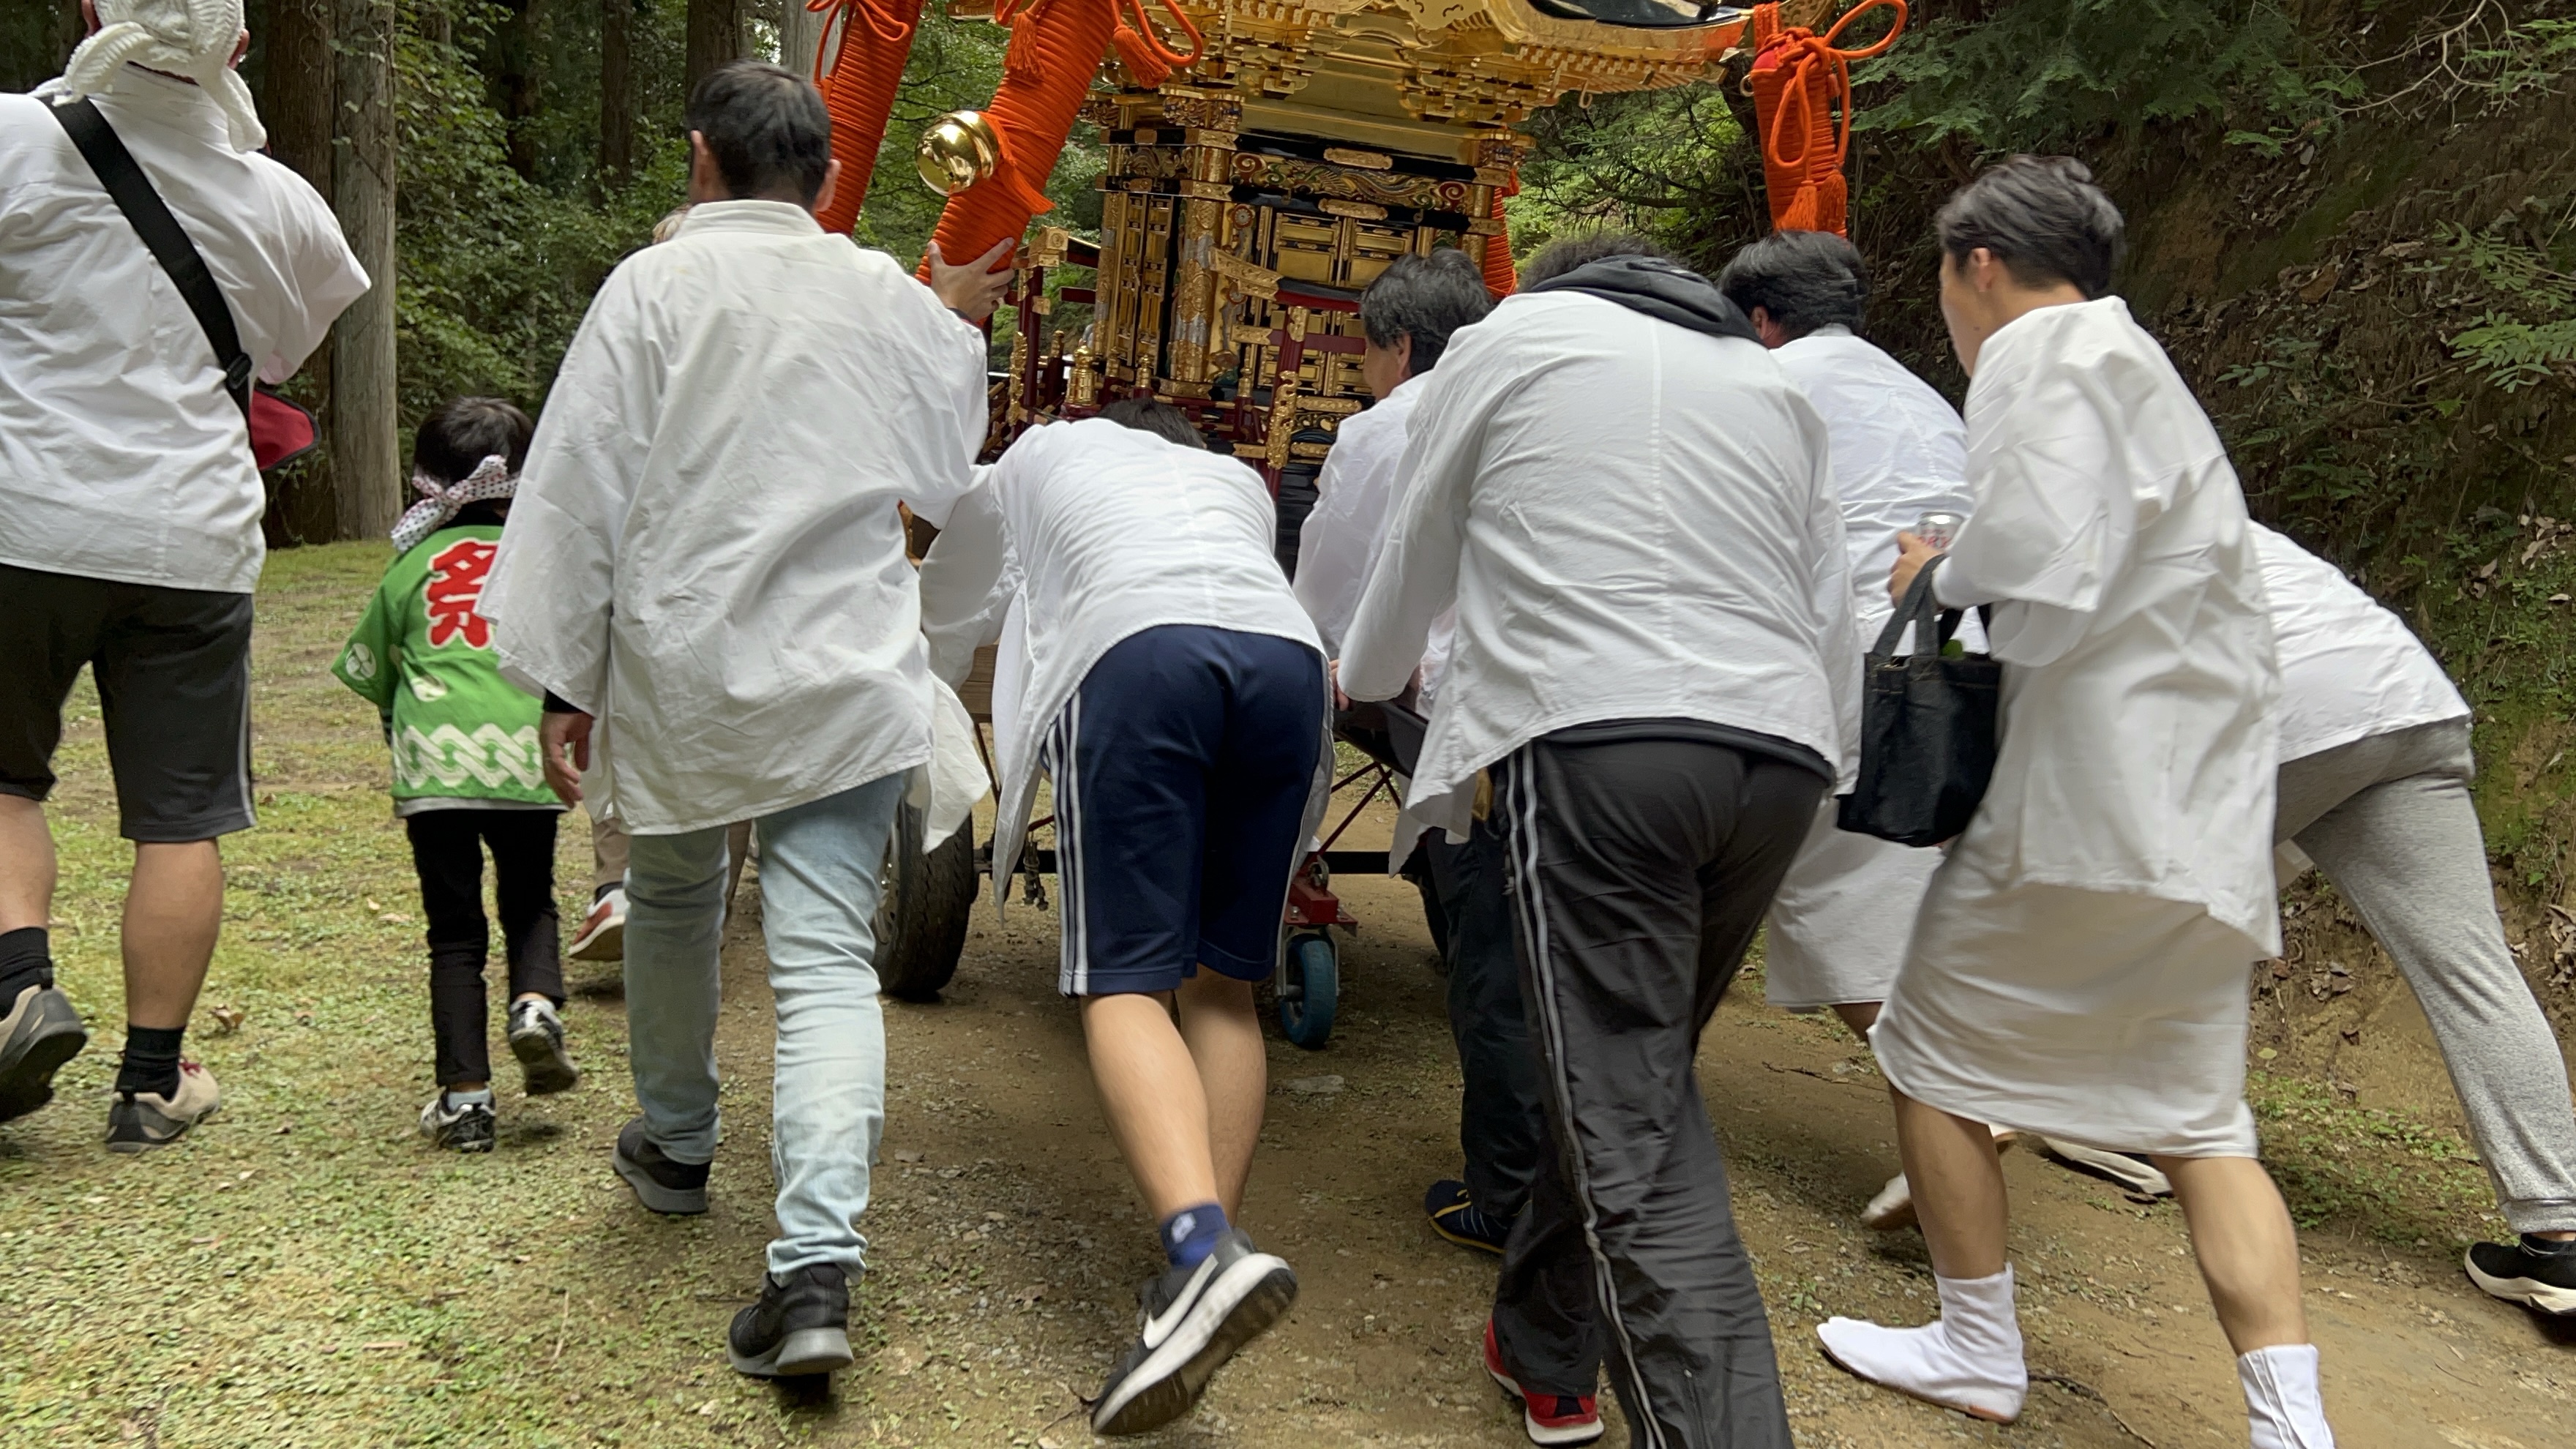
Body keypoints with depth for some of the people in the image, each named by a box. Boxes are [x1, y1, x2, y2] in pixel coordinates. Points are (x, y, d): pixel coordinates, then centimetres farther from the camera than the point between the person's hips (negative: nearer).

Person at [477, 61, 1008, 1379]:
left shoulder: (654, 287, -3)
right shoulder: (892, 300, 6)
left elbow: (581, 491, -5)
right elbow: (945, 475, 21)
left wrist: (562, 679, 1)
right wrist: (958, 324, 36)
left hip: (681, 675, -1)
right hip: (848, 683, 1)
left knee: (672, 904, 23)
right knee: (826, 959, -3)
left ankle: (675, 1146, 44)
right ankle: (816, 1267, -14)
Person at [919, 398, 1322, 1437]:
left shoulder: (1041, 452, 35)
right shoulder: (1237, 479, 39)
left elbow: (951, 604, 46)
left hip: (1133, 647, -3)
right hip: (1288, 653, 3)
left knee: (1125, 984, -7)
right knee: (1224, 984, 10)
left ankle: (1203, 1246, -29)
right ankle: (1212, 1247, 2)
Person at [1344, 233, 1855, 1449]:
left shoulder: (1512, 334, 15)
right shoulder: (1773, 384, 26)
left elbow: (1414, 563, 23)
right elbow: (1832, 626, 21)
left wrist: (1361, 676, 42)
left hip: (1597, 743, -6)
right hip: (1780, 755, 6)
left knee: (1635, 1142, -7)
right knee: (1627, 1081, 20)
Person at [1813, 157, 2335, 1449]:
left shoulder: (2044, 355, -9)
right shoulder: (2140, 369, 20)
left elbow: (2038, 578, -22)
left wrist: (1940, 577, -4)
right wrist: (1958, 573, 12)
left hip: (2086, 804, -9)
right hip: (2208, 824, 9)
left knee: (1929, 1054, 9)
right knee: (2198, 1116, 13)